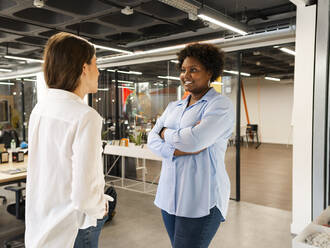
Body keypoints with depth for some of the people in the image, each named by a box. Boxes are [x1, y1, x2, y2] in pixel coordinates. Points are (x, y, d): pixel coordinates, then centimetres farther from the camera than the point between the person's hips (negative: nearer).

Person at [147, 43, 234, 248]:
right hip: (169, 195, 7)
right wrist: (184, 148, -16)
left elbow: (194, 141, -22)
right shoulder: (174, 107, 13)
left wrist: (165, 133, -3)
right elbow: (152, 140, 2)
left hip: (201, 201, -6)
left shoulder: (220, 105, -8)